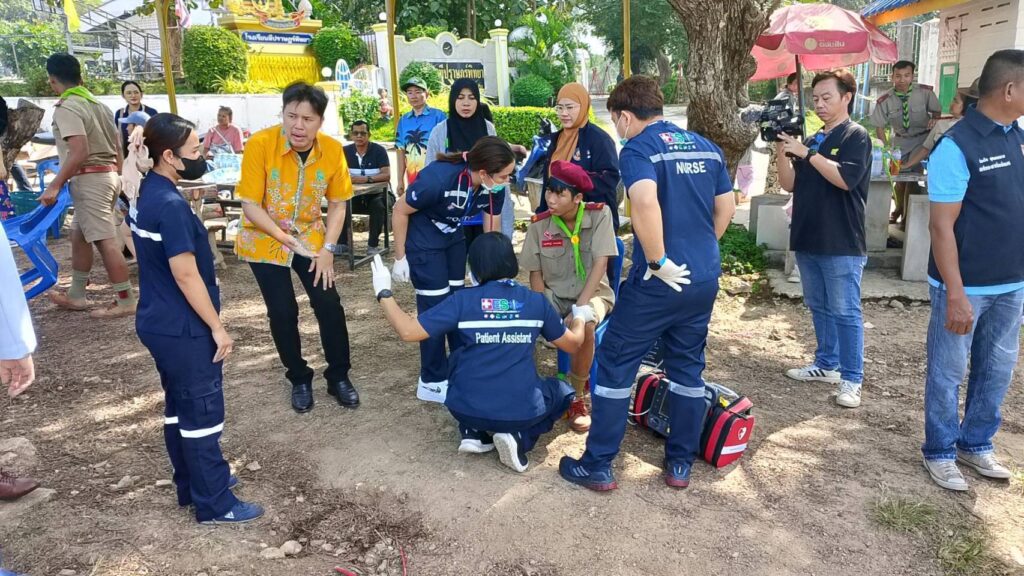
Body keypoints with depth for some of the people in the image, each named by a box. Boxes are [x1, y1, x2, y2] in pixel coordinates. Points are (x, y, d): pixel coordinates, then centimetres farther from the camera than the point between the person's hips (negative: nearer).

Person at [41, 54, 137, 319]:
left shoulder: (66, 108, -12)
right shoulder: (97, 104, 14)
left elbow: (80, 151, -23)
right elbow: (117, 147, 16)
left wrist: (54, 186, -21)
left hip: (89, 179, -10)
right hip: (107, 175, 10)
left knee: (106, 241, -8)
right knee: (79, 236, 19)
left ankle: (126, 302, -5)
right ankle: (76, 295, 27)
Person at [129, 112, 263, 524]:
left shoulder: (147, 193, 7)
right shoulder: (171, 205, -23)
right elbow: (185, 276, -23)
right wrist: (218, 328, -17)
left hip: (159, 322, 10)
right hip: (183, 329, -10)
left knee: (179, 407, 19)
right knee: (203, 413, 1)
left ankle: (192, 485, 34)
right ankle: (215, 504, 13)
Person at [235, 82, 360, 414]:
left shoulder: (332, 150, -15)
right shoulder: (260, 144, -23)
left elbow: (337, 203, -3)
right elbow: (250, 205, -19)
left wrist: (327, 249, -10)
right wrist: (286, 239, -25)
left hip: (310, 238, 2)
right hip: (265, 241, -2)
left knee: (329, 305, -3)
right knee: (282, 312, -1)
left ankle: (339, 378, 16)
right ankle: (299, 380, 21)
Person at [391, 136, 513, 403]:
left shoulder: (494, 188, -18)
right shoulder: (438, 178, -36)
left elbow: (492, 230, -2)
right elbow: (400, 210, -21)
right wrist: (400, 257, -15)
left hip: (454, 238, 6)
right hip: (423, 240, -6)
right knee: (435, 307, -5)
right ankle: (432, 382, 8)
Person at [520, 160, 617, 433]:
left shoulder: (599, 214, -12)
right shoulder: (539, 224, -5)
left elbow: (600, 263, -17)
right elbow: (535, 274, 0)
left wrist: (581, 306, -25)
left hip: (593, 293, -2)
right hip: (554, 295, 3)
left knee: (583, 325, -36)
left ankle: (577, 396, -13)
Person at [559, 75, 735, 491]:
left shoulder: (638, 149, -10)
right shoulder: (707, 147, 11)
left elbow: (645, 203, -29)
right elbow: (726, 208, 16)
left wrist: (661, 262, -20)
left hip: (659, 282, -7)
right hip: (705, 278, 7)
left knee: (615, 364, 5)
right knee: (688, 367, 16)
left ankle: (597, 466, 13)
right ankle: (681, 464, 26)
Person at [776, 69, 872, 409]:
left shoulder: (856, 136, -5)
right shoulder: (811, 139, 13)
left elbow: (846, 178, -19)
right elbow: (789, 184, 9)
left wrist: (806, 153, -18)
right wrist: (782, 151, -5)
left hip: (842, 244, -7)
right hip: (807, 240, 7)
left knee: (845, 311, -3)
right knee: (819, 307, 15)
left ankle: (851, 379, 5)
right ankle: (826, 365, 28)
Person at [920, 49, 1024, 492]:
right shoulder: (957, 146, -17)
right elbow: (942, 226, -19)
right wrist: (956, 294, -21)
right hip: (966, 286, -7)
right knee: (949, 372, 7)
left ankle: (976, 443, 35)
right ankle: (940, 452, 23)